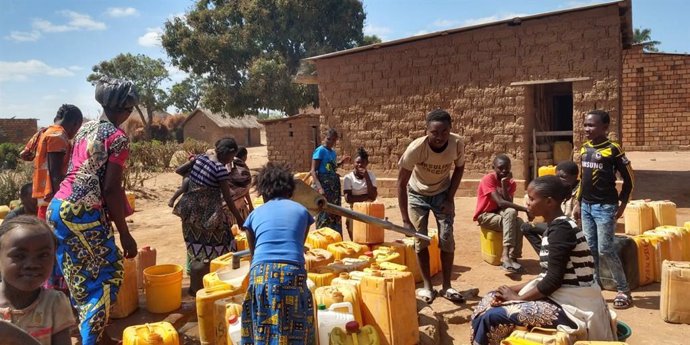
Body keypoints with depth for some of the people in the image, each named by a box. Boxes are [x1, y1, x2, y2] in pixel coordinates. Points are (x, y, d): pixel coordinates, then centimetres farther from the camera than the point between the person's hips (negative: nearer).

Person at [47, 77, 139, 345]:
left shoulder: (86, 128, 15)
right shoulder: (118, 137, -10)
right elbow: (110, 189, -15)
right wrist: (125, 234, -10)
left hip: (58, 207, 9)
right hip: (83, 213, -9)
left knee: (78, 276, 19)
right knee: (107, 275, 3)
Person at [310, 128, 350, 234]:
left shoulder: (333, 152, 14)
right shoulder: (320, 150, -9)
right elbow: (313, 171, -16)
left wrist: (341, 162, 10)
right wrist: (319, 187, -27)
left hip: (334, 186, 8)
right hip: (323, 185, -8)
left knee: (335, 213, 12)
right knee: (324, 214, -7)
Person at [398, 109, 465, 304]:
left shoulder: (457, 144, -27)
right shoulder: (416, 148, -35)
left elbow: (459, 168, -4)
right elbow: (401, 183, -26)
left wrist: (450, 197, -9)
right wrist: (405, 220, -29)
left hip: (442, 193, 2)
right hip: (417, 194, -1)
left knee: (447, 239, -3)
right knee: (420, 240, -1)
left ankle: (446, 286, 11)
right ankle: (427, 286, 13)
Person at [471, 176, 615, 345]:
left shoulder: (561, 229, -18)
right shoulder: (557, 227, 10)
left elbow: (554, 280, -21)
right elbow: (547, 276, 13)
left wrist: (518, 297, -10)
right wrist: (515, 289, 4)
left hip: (573, 308, -10)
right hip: (564, 298, 10)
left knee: (491, 317, -16)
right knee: (491, 300, 9)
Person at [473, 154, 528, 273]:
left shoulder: (511, 183, 0)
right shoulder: (488, 179, -19)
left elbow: (509, 203, -15)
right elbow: (500, 202, -29)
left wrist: (504, 185, -21)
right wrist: (525, 209, -30)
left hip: (500, 214, 5)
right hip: (485, 215, -5)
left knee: (518, 222, -26)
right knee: (511, 213, -31)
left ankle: (512, 257, -23)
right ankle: (506, 255, -36)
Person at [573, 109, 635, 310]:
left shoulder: (613, 149, -10)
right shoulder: (584, 149, 8)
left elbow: (629, 178, -6)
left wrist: (622, 205, -7)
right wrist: (578, 203, 14)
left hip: (605, 207, -6)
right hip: (586, 206, 6)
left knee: (605, 250, -4)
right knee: (590, 249, 9)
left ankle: (624, 291, 11)